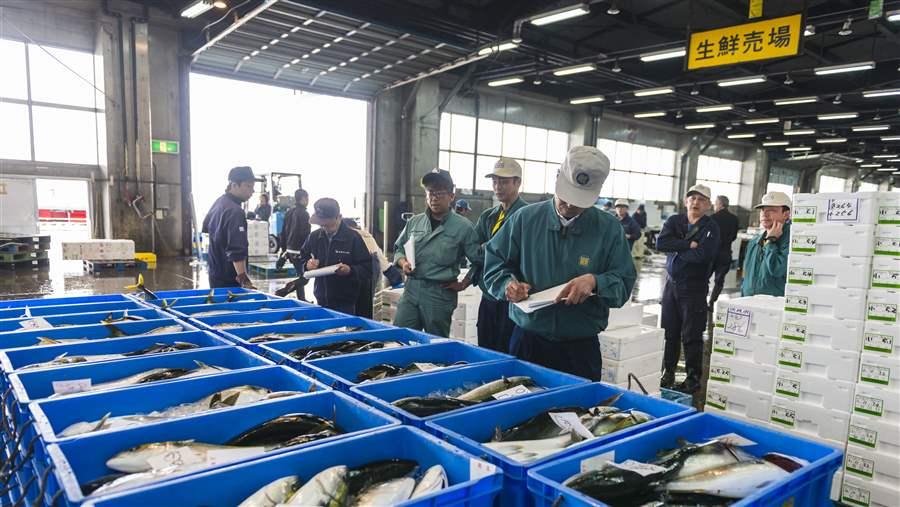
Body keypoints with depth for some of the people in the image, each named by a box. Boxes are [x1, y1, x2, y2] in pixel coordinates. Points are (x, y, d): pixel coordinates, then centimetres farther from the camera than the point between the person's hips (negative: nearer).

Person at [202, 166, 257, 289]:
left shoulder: (218, 202, 9)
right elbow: (236, 250, -29)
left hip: (215, 272, 10)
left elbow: (205, 228, 24)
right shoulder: (234, 211, -21)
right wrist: (243, 279, -32)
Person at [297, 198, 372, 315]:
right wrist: (307, 264, -2)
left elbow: (367, 269, -8)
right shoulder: (314, 237, 4)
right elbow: (302, 259, 20)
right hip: (321, 302, 4)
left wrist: (350, 270, -25)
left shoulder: (353, 238, -9)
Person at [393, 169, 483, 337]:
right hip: (411, 289, 4)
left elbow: (479, 261, 1)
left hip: (440, 293, -3)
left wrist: (464, 284, -1)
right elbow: (398, 248, 19)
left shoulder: (463, 227, -3)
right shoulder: (414, 222, 9)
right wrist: (403, 262, 0)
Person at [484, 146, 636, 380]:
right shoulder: (525, 218, -1)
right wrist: (508, 284, -14)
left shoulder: (609, 229, -2)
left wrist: (595, 282, -23)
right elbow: (494, 263, 5)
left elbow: (623, 284, -3)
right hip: (527, 341, 1)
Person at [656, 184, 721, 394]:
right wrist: (689, 244, -17)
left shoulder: (711, 227, -5)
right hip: (671, 283, 4)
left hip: (695, 288, -4)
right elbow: (660, 243, -11)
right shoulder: (674, 220, 7)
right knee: (668, 332, 9)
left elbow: (703, 254, -22)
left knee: (692, 336, 1)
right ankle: (667, 373, 22)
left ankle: (693, 378, 15)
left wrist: (676, 250, -10)